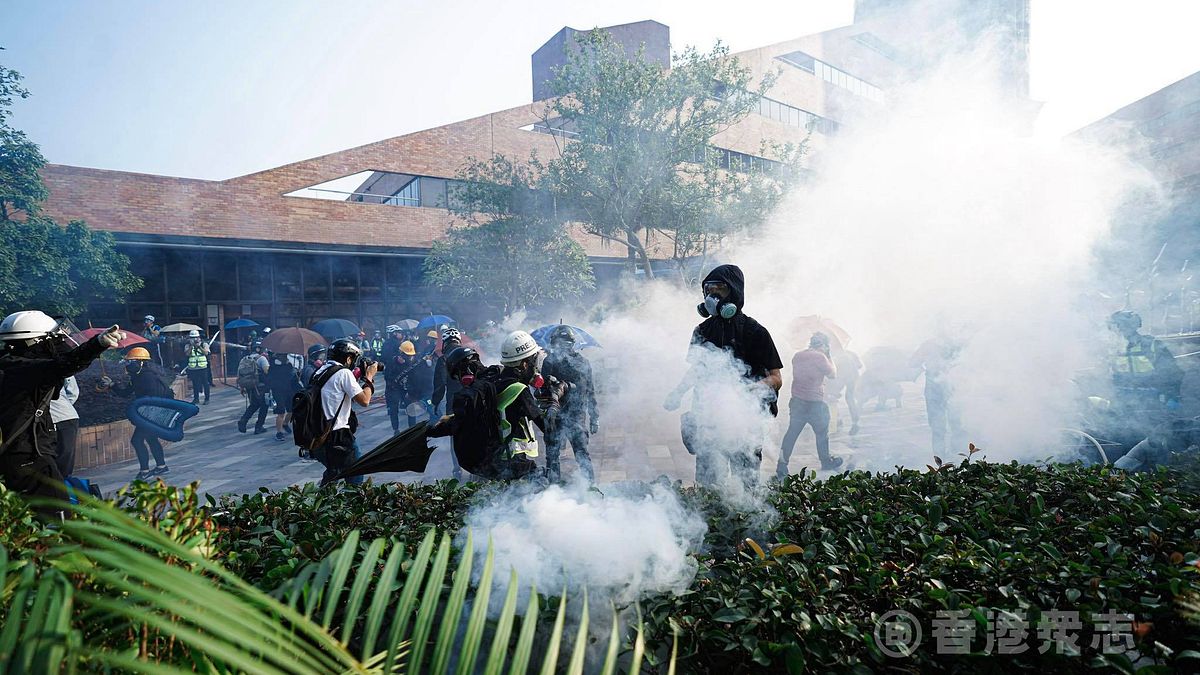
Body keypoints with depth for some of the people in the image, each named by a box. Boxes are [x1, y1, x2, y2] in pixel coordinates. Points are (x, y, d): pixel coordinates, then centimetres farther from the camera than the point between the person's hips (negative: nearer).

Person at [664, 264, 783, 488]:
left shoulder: (755, 332, -4)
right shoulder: (703, 331, 10)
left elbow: (776, 379, -5)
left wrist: (749, 387, -23)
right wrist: (677, 393, 6)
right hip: (710, 413, 4)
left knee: (745, 477, -3)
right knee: (706, 479, 7)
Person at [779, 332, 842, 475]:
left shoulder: (797, 356, 6)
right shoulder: (820, 357, -14)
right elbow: (832, 375, -4)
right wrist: (829, 358, 6)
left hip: (796, 401, 6)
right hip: (815, 403, -5)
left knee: (791, 432, 7)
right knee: (822, 433, 15)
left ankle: (782, 464, 2)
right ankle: (826, 462, 31)